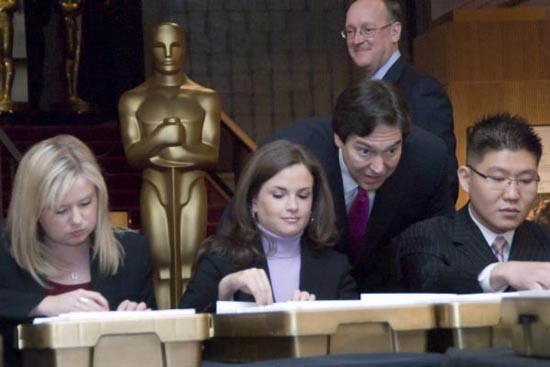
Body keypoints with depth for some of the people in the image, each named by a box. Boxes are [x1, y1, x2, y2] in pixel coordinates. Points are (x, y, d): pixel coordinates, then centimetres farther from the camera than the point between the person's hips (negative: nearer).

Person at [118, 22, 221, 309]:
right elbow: (132, 155, -3)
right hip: (154, 190, 0)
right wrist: (160, 137, -23)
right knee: (160, 267, -2)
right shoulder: (133, 100, 7)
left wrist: (157, 153, -10)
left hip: (192, 189, 0)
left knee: (190, 268, -1)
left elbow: (211, 155, -1)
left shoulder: (206, 99, 8)